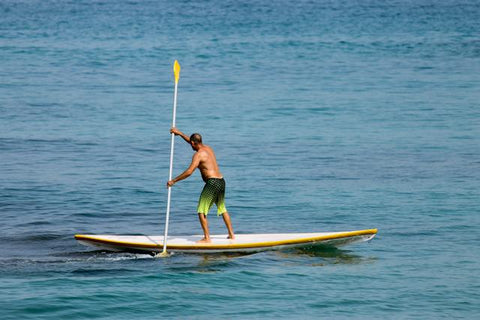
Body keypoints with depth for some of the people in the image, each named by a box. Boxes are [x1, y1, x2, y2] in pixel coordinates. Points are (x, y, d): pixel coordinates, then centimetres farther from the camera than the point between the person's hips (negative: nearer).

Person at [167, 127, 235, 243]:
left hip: (212, 182, -9)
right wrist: (179, 133, 39)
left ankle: (207, 238, -9)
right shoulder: (208, 148, 16)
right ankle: (231, 234, 27)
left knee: (201, 211, -3)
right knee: (222, 209, 22)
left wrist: (174, 181, -11)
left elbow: (189, 172, -17)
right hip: (221, 181, 9)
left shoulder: (198, 154, -9)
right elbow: (194, 142, 36)